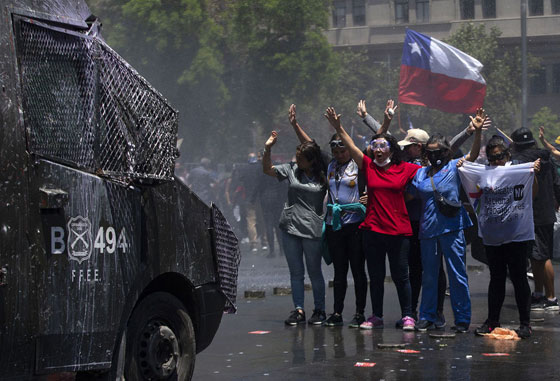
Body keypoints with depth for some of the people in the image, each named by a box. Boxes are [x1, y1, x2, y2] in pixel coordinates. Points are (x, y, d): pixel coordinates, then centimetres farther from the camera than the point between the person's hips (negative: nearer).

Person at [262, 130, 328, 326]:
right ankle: (299, 310, 11)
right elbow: (267, 169, 10)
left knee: (314, 271, 4)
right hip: (290, 227, 3)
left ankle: (319, 310, 15)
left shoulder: (323, 176, -3)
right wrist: (267, 149, -3)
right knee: (295, 272, 6)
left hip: (312, 229, -3)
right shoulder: (291, 170, 4)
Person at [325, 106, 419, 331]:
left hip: (399, 231, -2)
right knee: (375, 277, 9)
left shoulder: (405, 169, 1)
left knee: (400, 276, 2)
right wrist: (338, 128, -9)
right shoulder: (368, 166, 5)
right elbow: (350, 146, -1)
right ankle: (376, 317, 18)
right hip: (373, 230, 2)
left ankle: (407, 316, 11)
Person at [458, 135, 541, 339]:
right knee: (496, 278, 13)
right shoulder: (482, 173, 9)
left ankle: (525, 323, 4)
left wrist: (534, 174, -25)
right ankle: (492, 321, 20)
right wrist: (461, 170, 7)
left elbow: (533, 193, -9)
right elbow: (474, 195, 17)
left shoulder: (519, 171, -3)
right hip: (492, 236, 4)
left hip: (516, 235, -4)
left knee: (518, 277, -2)